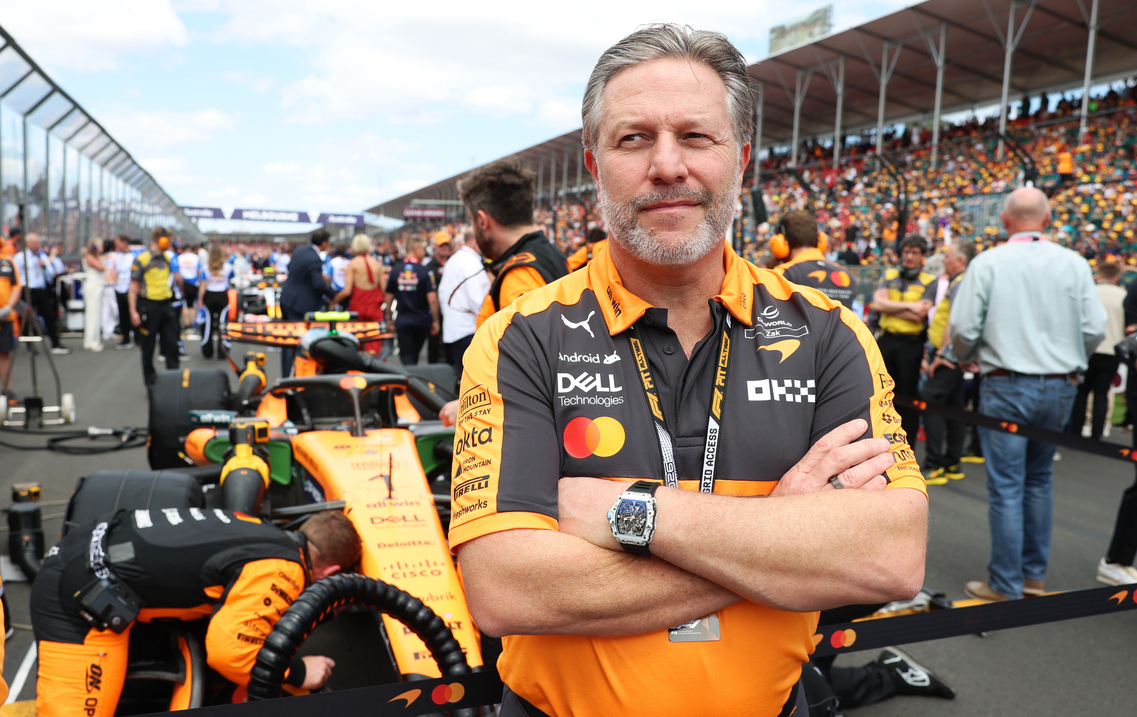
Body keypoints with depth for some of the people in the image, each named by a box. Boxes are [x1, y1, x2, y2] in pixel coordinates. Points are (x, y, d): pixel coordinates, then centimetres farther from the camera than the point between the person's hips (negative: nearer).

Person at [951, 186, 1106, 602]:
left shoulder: (987, 263, -8)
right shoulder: (1074, 263, 1)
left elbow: (963, 329, -9)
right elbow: (1095, 329, 0)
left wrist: (970, 358, 12)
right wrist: (1067, 358, 19)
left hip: (1007, 387, -4)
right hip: (1061, 388, 4)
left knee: (1006, 486, 1)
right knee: (1038, 480, 18)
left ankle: (1006, 586, 8)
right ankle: (1034, 574, 26)